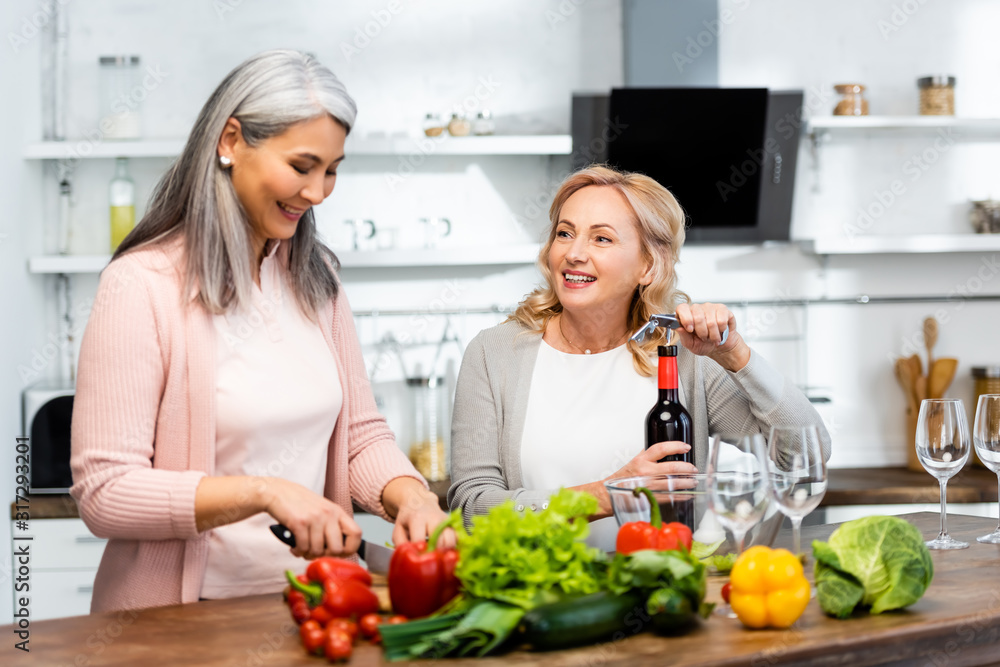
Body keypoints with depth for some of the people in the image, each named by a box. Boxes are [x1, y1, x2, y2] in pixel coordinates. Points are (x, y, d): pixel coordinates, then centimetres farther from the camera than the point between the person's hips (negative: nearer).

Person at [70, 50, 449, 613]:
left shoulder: (315, 276, 13)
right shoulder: (142, 286, -10)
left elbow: (362, 434, 16)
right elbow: (104, 493, -14)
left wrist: (412, 498, -5)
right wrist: (264, 493, -21)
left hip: (312, 608, 5)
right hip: (183, 619, -5)